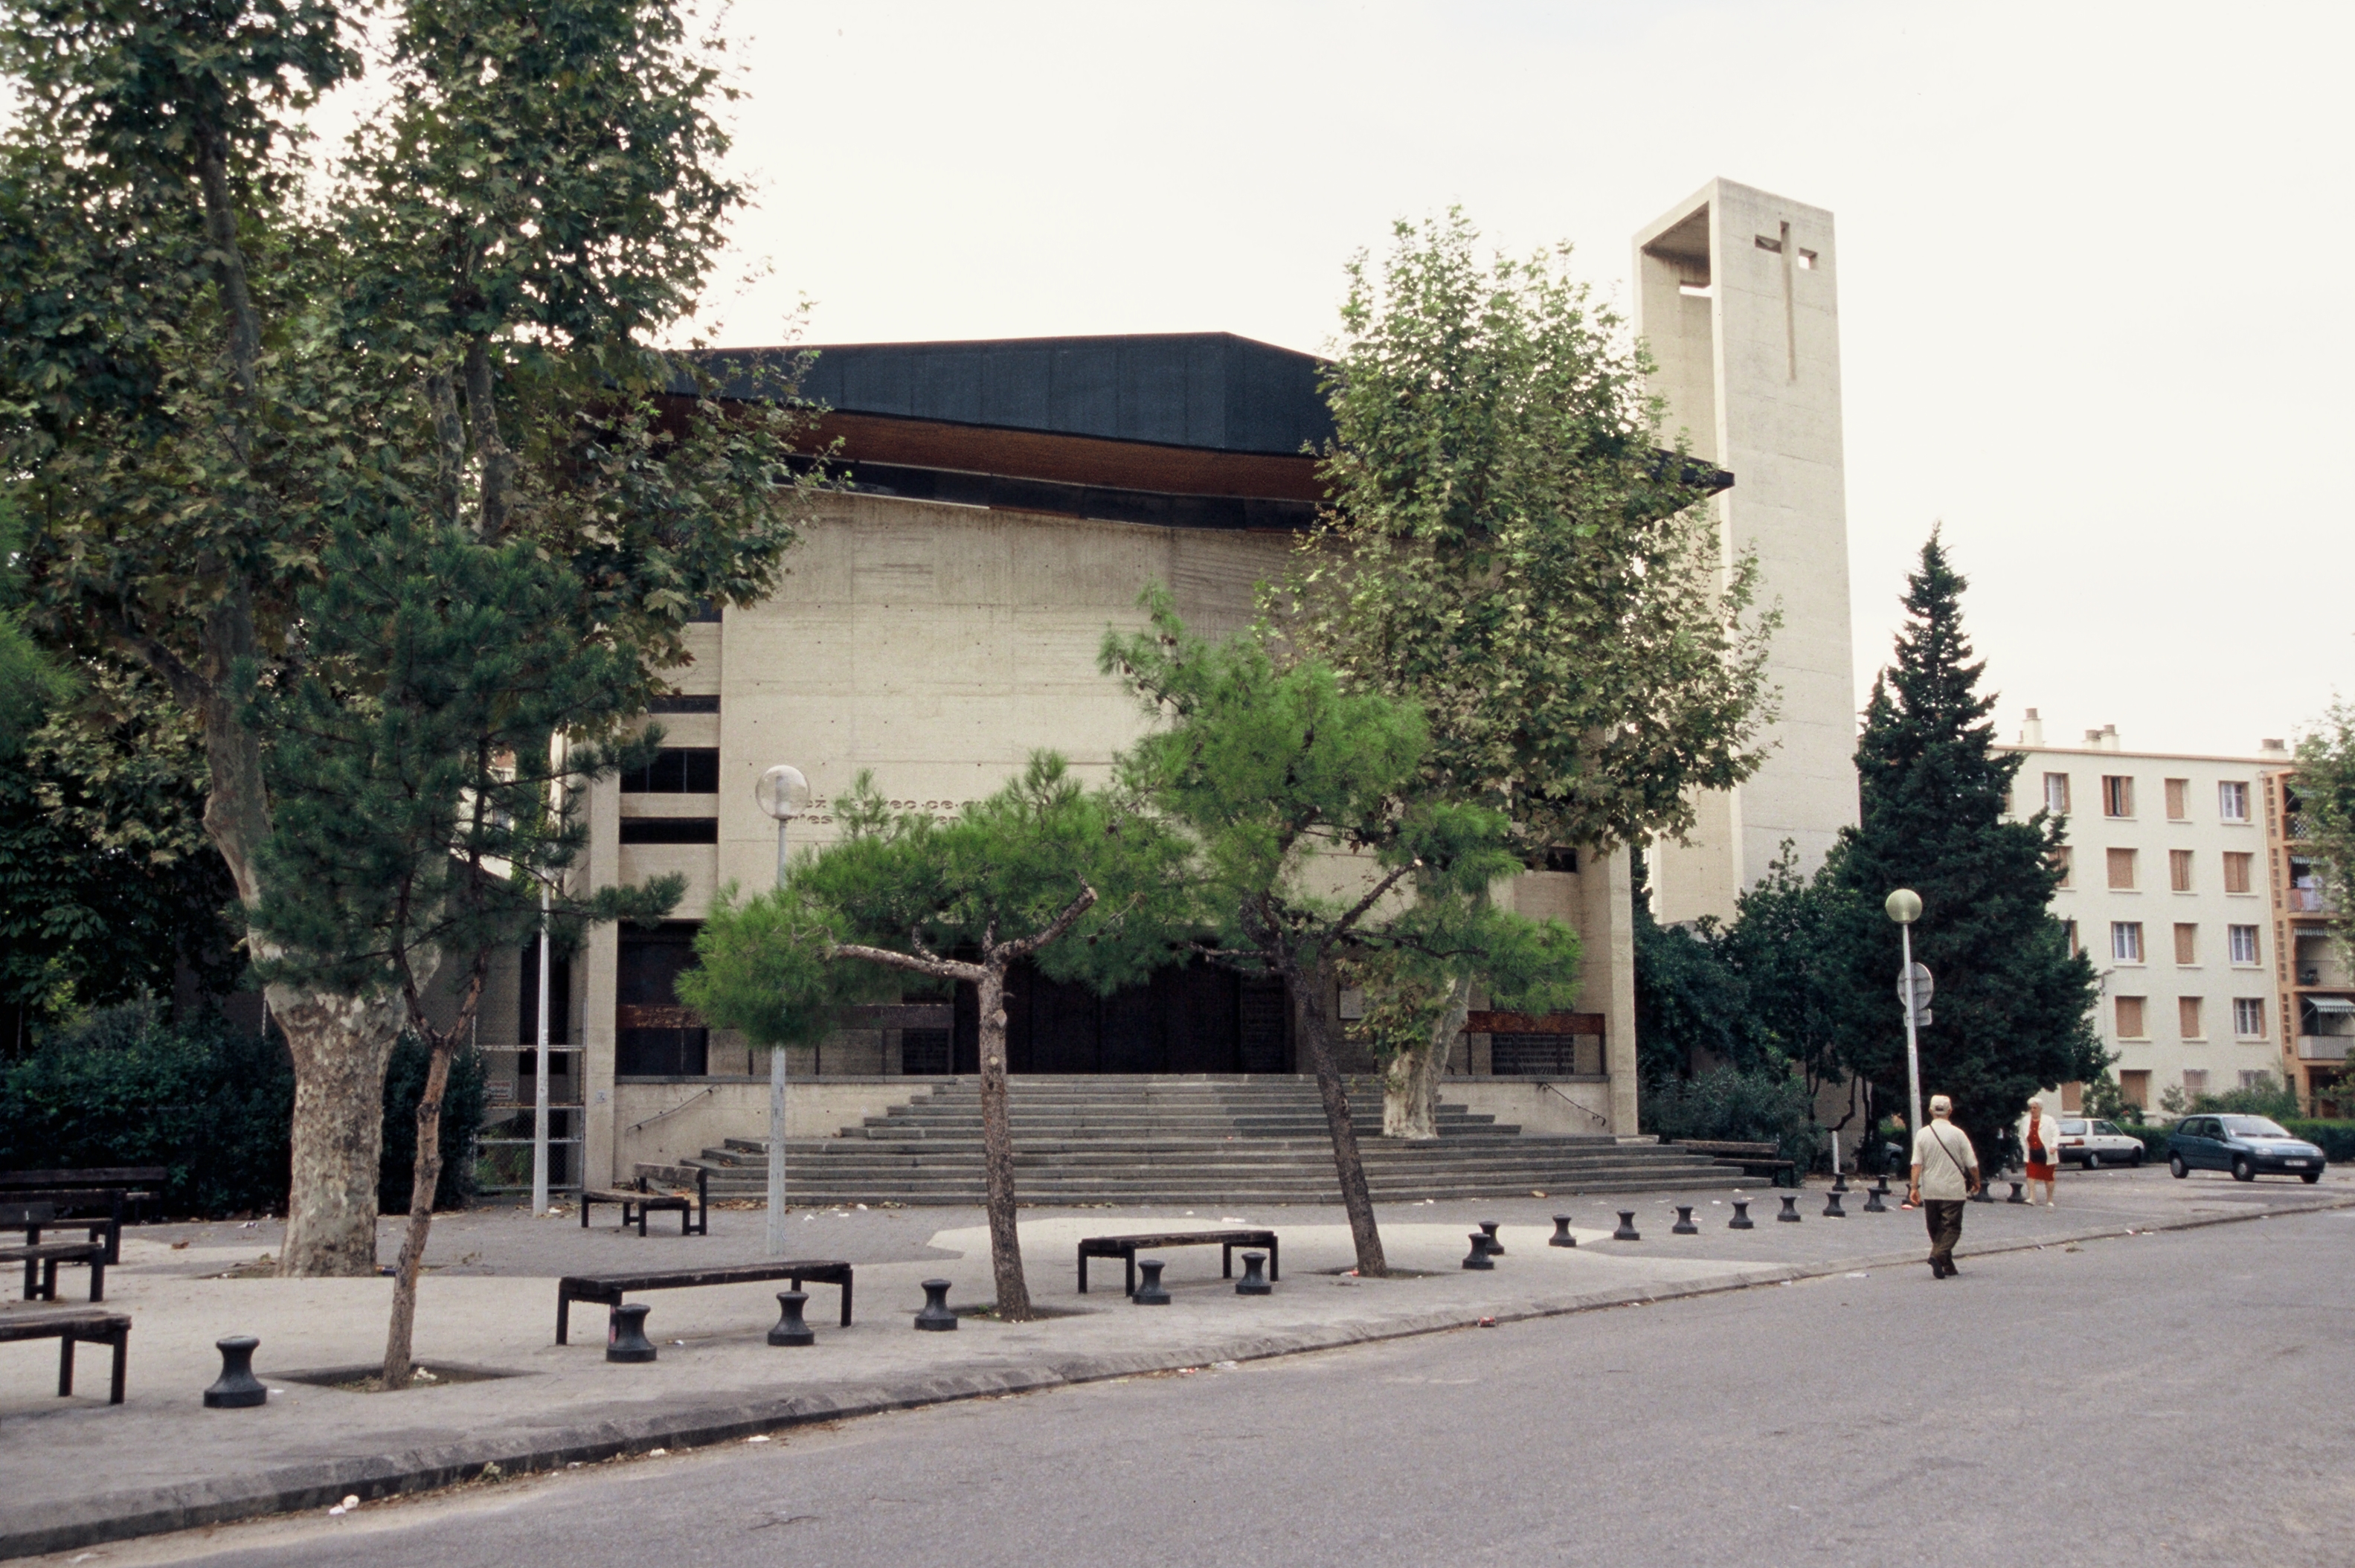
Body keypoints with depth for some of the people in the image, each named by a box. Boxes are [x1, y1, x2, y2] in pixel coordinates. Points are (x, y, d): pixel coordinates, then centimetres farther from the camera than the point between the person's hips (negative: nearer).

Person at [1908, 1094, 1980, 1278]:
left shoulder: (1922, 1134, -1)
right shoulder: (1957, 1134, -7)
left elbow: (1917, 1164, -7)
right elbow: (1972, 1164, -3)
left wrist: (1914, 1187, -5)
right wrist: (1976, 1182, 13)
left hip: (1930, 1191, 3)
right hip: (1953, 1190, -3)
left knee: (1936, 1229, 15)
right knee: (1952, 1228, 0)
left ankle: (1948, 1266, 20)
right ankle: (1938, 1255, -23)